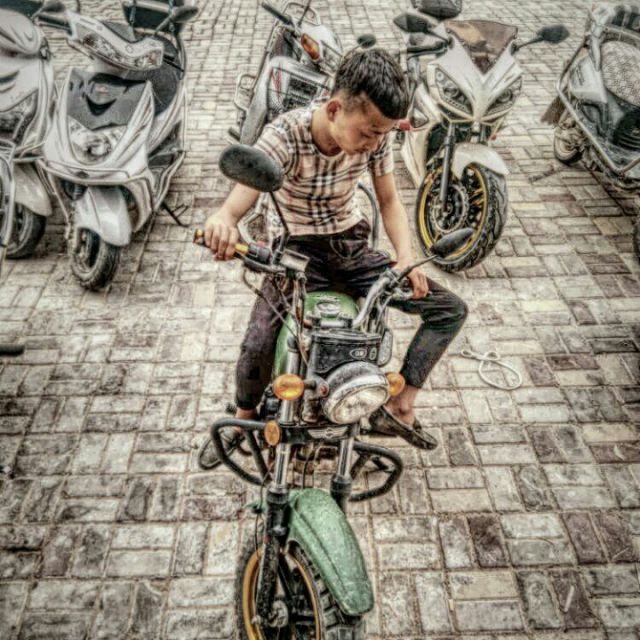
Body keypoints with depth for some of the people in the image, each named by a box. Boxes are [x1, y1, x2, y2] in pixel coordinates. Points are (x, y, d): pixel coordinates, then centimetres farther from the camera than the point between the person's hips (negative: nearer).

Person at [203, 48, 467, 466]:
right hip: (297, 253, -4)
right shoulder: (286, 135, -23)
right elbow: (240, 200, -34)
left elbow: (389, 200, 0)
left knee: (451, 309, -6)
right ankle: (243, 419, 5)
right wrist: (223, 221, -60)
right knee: (259, 345, -29)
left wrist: (406, 256, -18)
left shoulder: (378, 134, -11)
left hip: (351, 248, 5)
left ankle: (399, 409, 2)